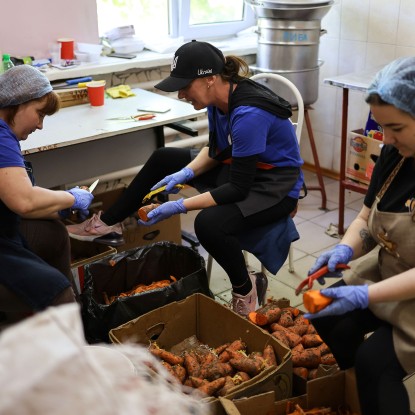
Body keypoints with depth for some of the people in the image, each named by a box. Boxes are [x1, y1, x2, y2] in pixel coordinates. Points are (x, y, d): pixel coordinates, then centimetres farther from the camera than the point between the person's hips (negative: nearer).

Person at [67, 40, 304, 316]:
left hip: (275, 186, -9)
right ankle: (108, 224, 20)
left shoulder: (248, 115, -31)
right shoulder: (219, 99, -6)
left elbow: (238, 189, -29)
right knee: (163, 159, 10)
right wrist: (186, 173, -8)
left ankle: (246, 289, -6)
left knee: (210, 223, -35)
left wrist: (179, 207, -28)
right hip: (240, 168, 9)